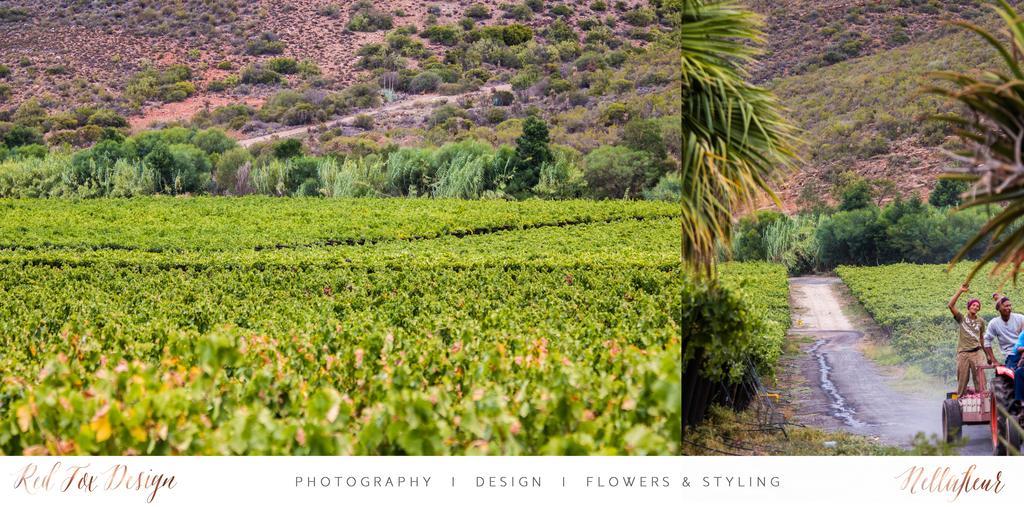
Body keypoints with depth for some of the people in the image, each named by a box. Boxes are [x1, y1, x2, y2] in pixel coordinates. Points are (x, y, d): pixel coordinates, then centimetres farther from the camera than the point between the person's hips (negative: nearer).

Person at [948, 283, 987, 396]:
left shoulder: (981, 321, 12)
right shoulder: (961, 318, 5)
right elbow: (950, 305, -8)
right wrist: (960, 291, -12)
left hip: (977, 353, 1)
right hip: (963, 353, -1)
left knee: (980, 380, -6)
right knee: (962, 380, 2)